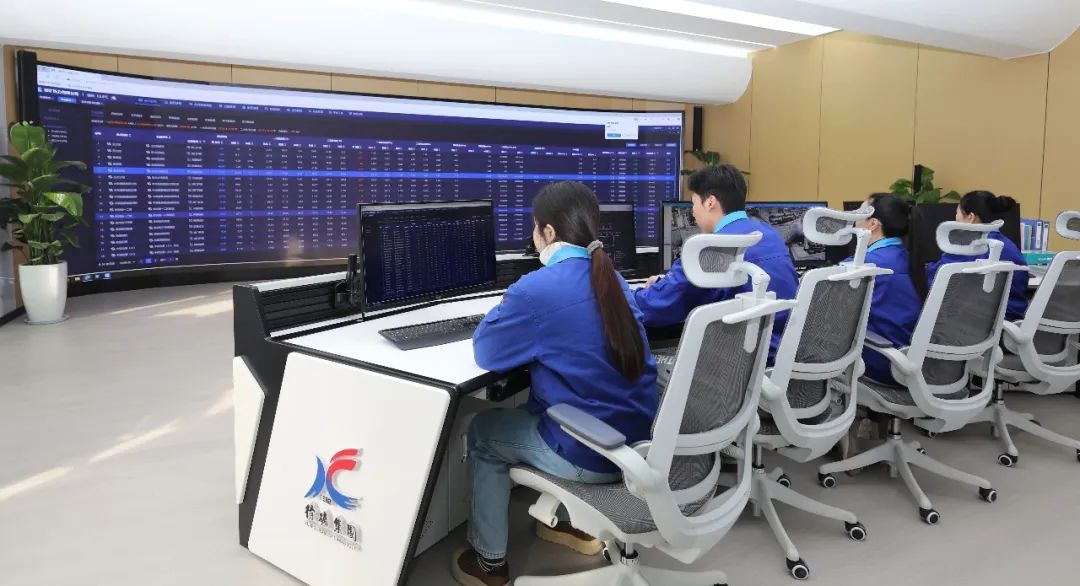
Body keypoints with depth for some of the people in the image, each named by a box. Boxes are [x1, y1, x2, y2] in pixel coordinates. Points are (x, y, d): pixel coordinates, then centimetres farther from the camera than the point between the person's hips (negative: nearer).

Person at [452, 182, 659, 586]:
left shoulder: (537, 290, -19)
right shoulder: (611, 278, 7)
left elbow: (486, 353, -7)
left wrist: (504, 312, 10)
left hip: (591, 454, -8)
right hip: (639, 441, 8)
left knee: (482, 433, 18)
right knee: (527, 411, 33)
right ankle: (575, 523, 42)